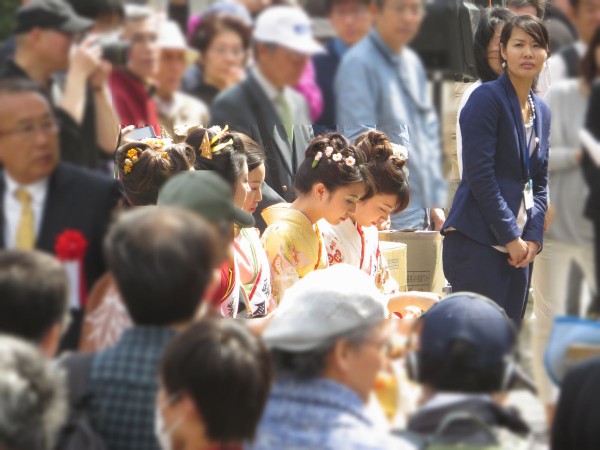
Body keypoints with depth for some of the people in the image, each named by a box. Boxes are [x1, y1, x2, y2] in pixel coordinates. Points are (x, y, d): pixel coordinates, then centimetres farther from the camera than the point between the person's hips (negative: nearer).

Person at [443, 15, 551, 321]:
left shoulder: (542, 112, 16)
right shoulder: (486, 99, -7)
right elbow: (480, 176, -13)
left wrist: (533, 237, 2)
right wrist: (511, 237, -12)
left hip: (518, 247, 7)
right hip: (478, 243, -7)